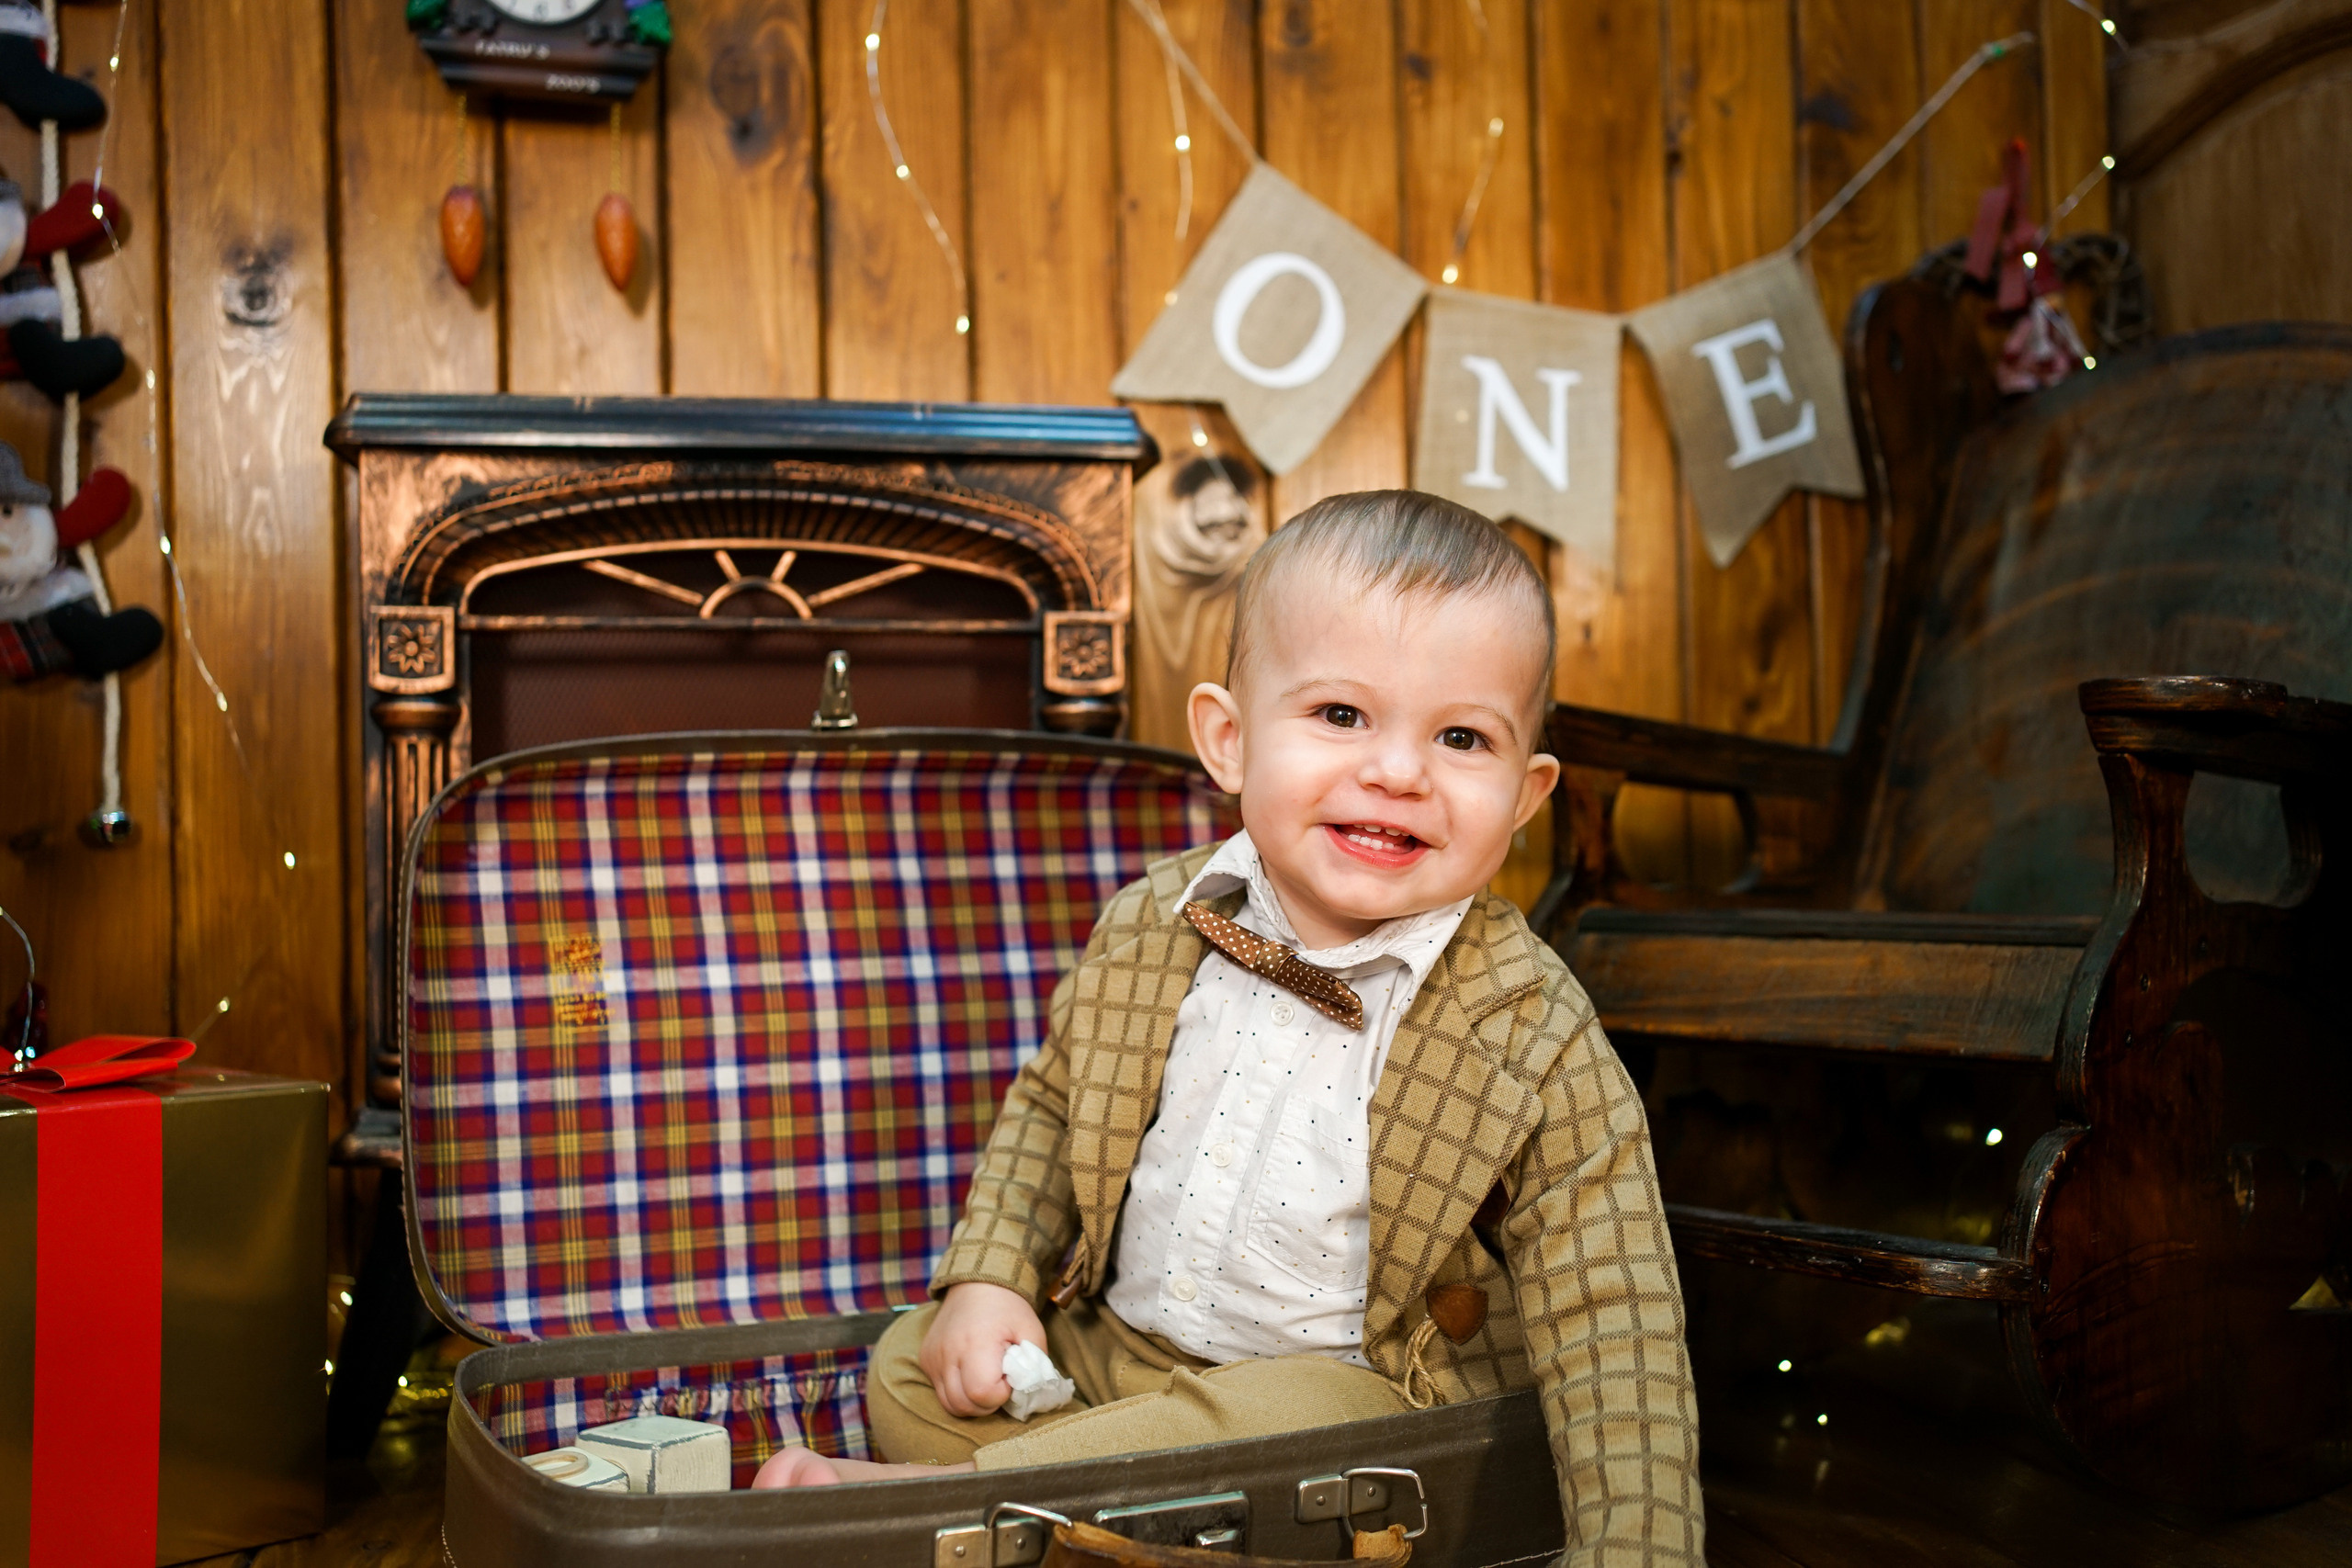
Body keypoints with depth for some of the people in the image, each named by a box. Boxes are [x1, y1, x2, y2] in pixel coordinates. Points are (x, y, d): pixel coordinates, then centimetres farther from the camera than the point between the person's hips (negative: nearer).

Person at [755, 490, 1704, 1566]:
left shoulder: (1535, 1041, -18)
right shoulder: (1153, 927, -6)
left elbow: (1608, 1334, -18)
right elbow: (1050, 1104, 11)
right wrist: (988, 1276, -3)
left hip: (1339, 1380, -4)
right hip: (1104, 1341, 5)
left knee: (1247, 1438, -33)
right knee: (907, 1369, -4)